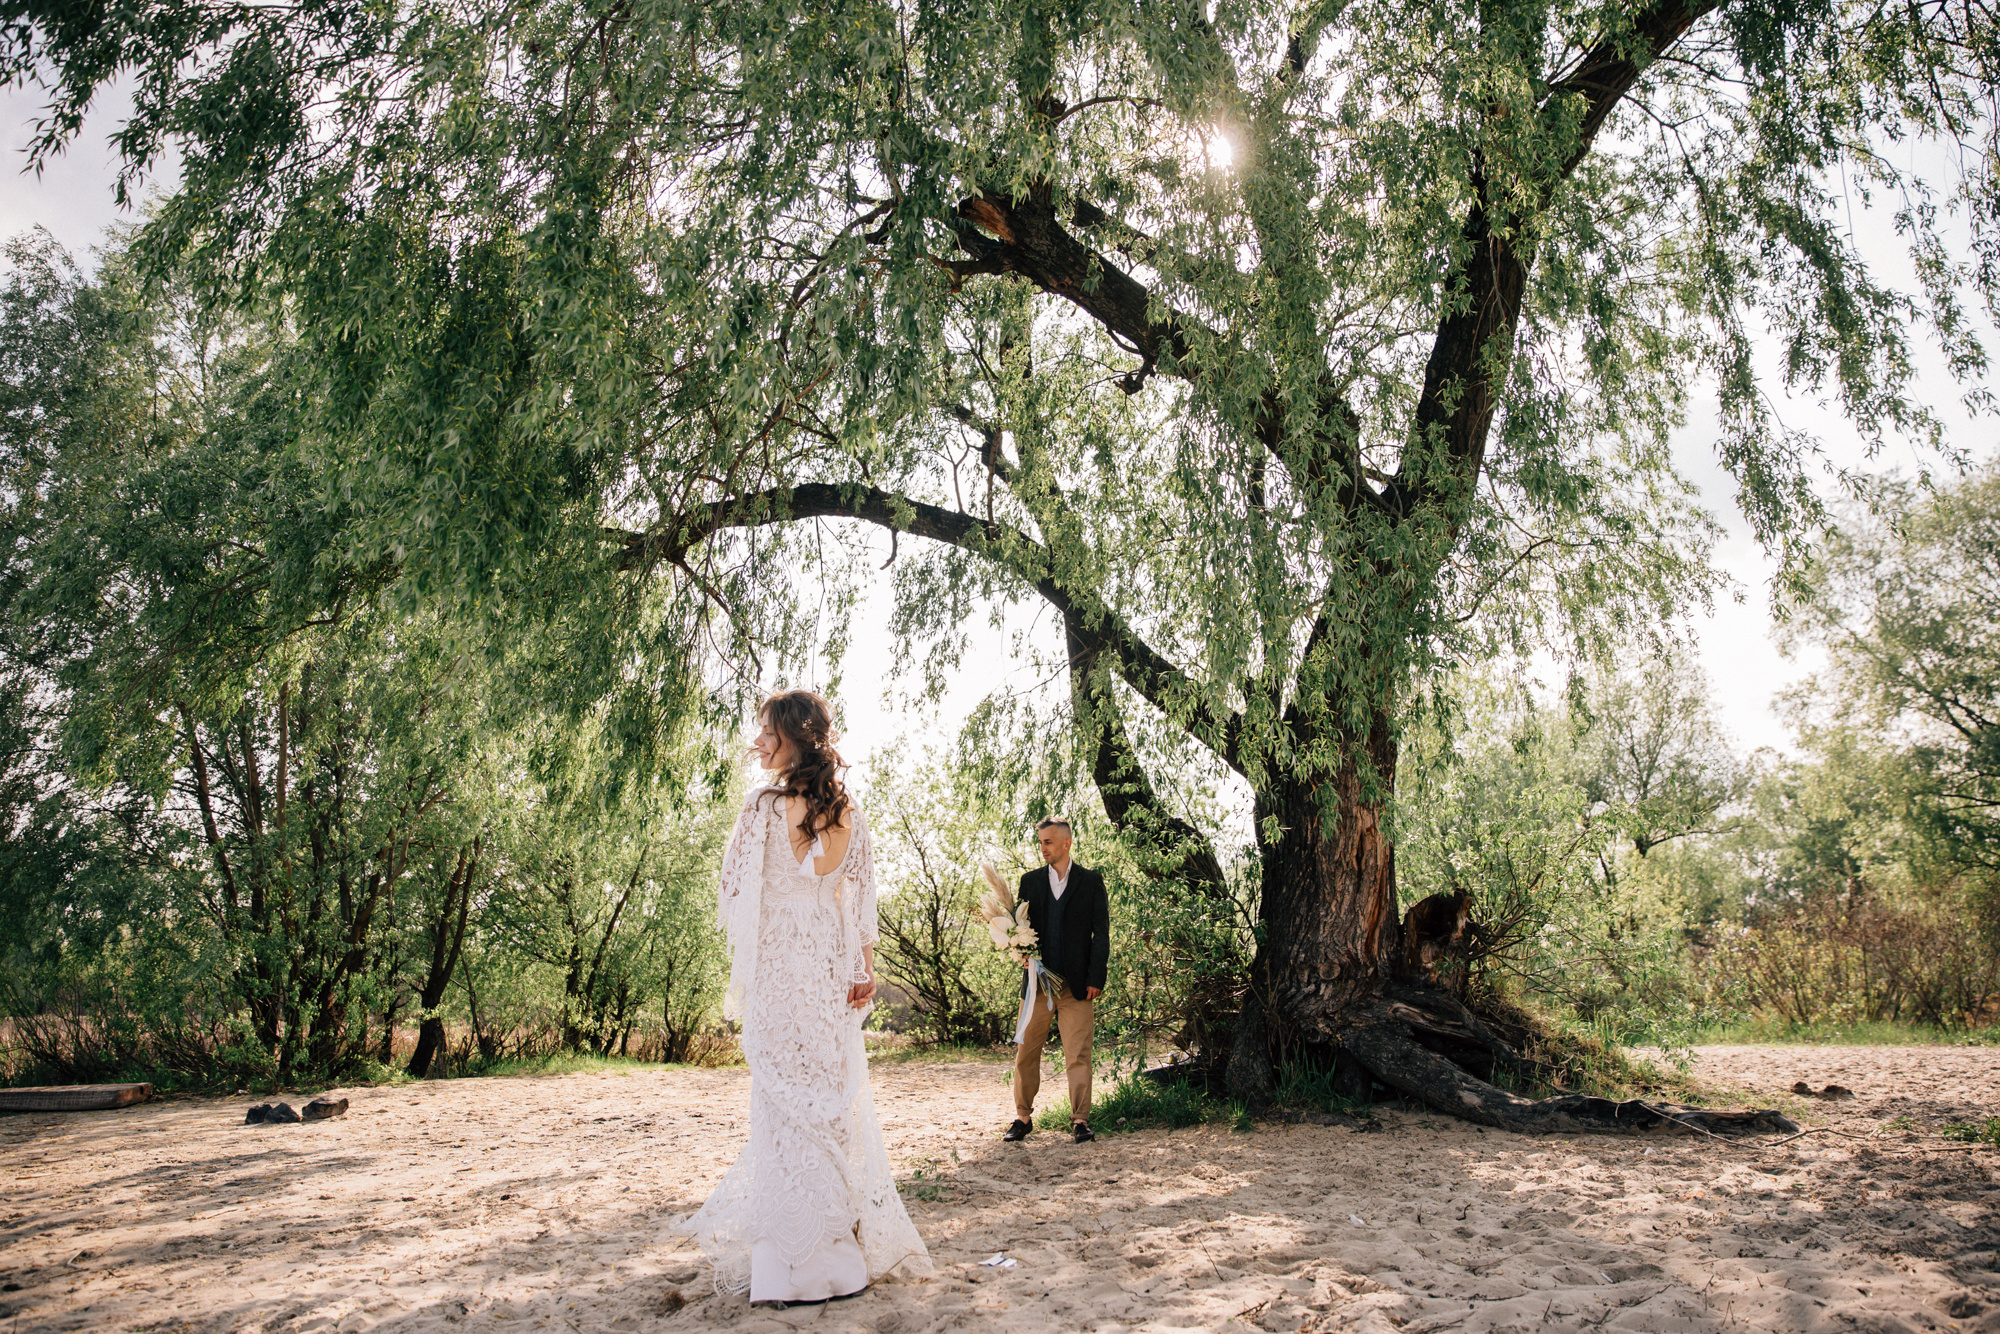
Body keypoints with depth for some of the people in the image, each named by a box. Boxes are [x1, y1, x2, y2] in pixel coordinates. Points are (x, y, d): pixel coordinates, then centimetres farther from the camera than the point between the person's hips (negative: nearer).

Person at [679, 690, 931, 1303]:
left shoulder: (765, 806, -13)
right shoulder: (848, 811, 3)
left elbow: (738, 892, -8)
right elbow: (861, 894, 5)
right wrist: (865, 966, 8)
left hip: (780, 967, -5)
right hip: (832, 966, 6)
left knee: (788, 1098, 4)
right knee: (838, 1095, 16)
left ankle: (806, 1259, 12)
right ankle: (858, 1231, 30)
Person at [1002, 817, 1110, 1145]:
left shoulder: (1091, 881, 4)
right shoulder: (1030, 881, 11)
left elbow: (1101, 933, 2)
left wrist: (1096, 978, -6)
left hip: (1077, 983, -2)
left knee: (1078, 1055, -1)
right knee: (1026, 1053, 5)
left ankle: (1080, 1121, 8)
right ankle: (1023, 1117, 18)